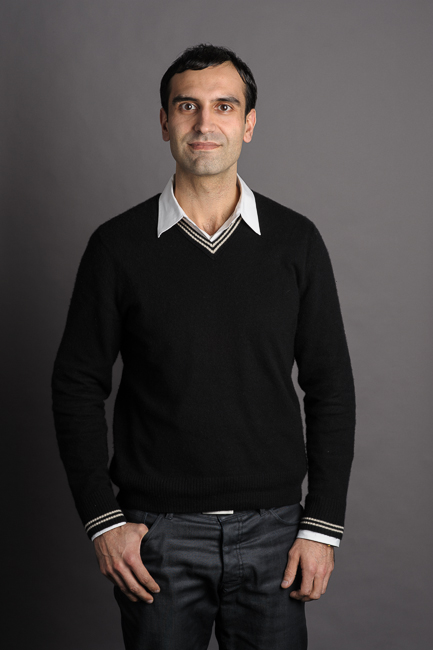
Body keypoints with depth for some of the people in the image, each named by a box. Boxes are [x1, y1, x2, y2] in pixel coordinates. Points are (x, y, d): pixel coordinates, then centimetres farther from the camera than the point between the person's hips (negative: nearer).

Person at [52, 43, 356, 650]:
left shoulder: (296, 241, 0)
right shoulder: (118, 244, -3)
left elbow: (330, 389, 2)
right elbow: (77, 386, 1)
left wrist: (323, 525, -2)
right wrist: (103, 520, -5)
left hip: (271, 529, 1)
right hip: (157, 532, -1)